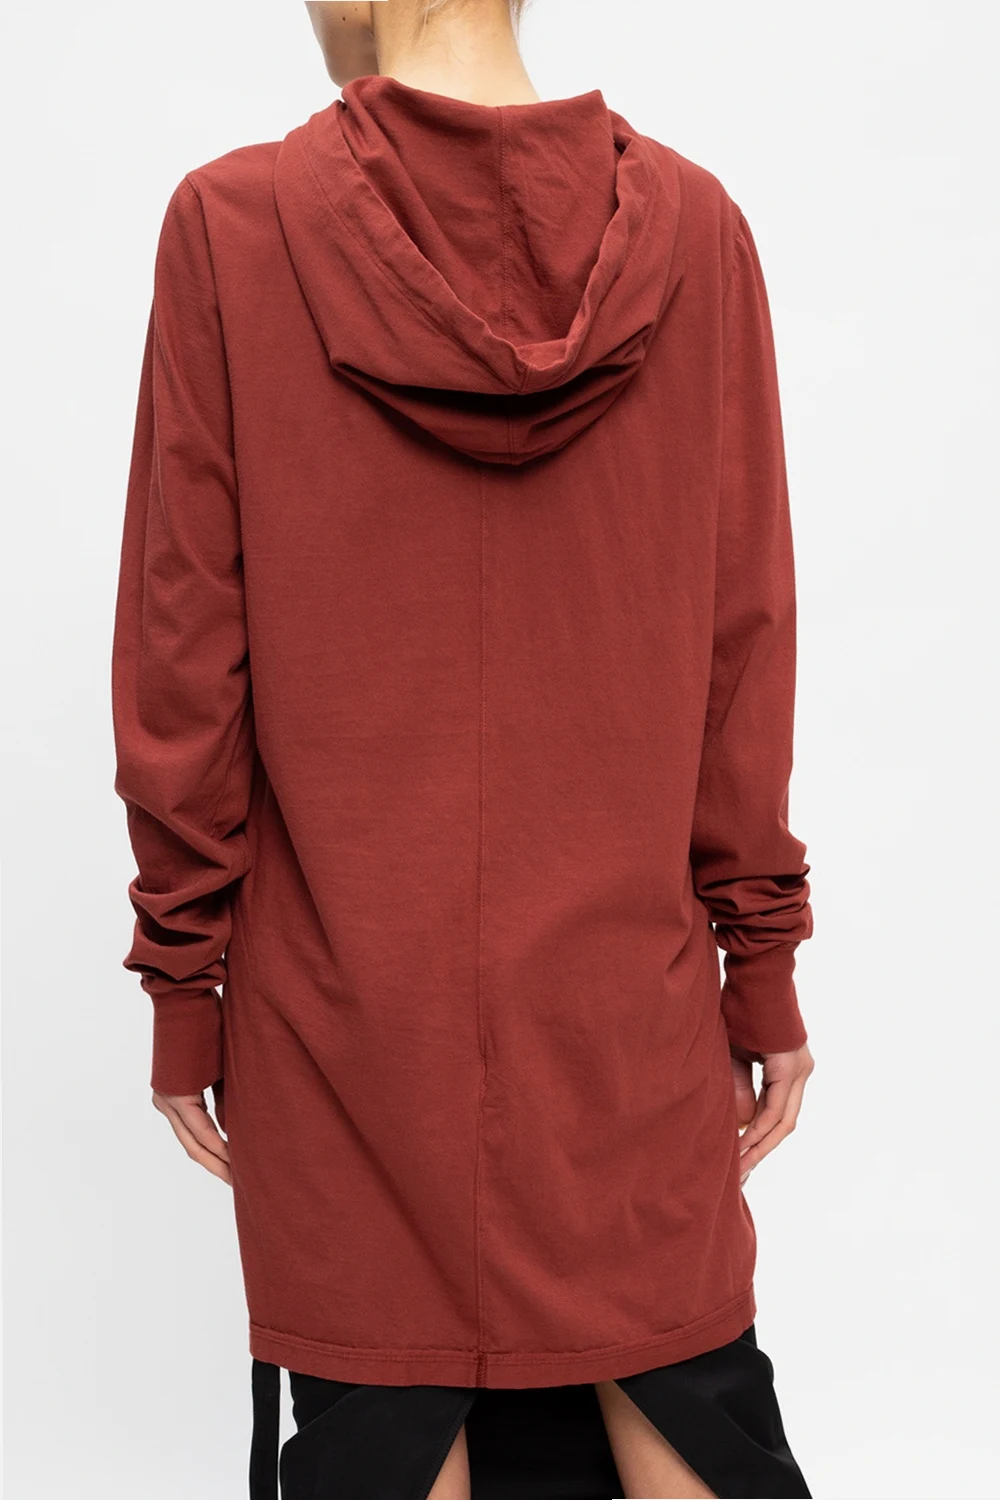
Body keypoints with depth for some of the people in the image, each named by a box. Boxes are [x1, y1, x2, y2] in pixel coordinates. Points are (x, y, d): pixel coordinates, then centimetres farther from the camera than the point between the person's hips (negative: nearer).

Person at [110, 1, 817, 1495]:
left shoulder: (233, 223, -7)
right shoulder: (693, 227, -2)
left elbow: (184, 653, -6)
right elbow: (746, 641, 0)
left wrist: (183, 976, 3)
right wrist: (762, 959, 8)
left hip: (348, 986, -1)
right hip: (626, 983, 2)